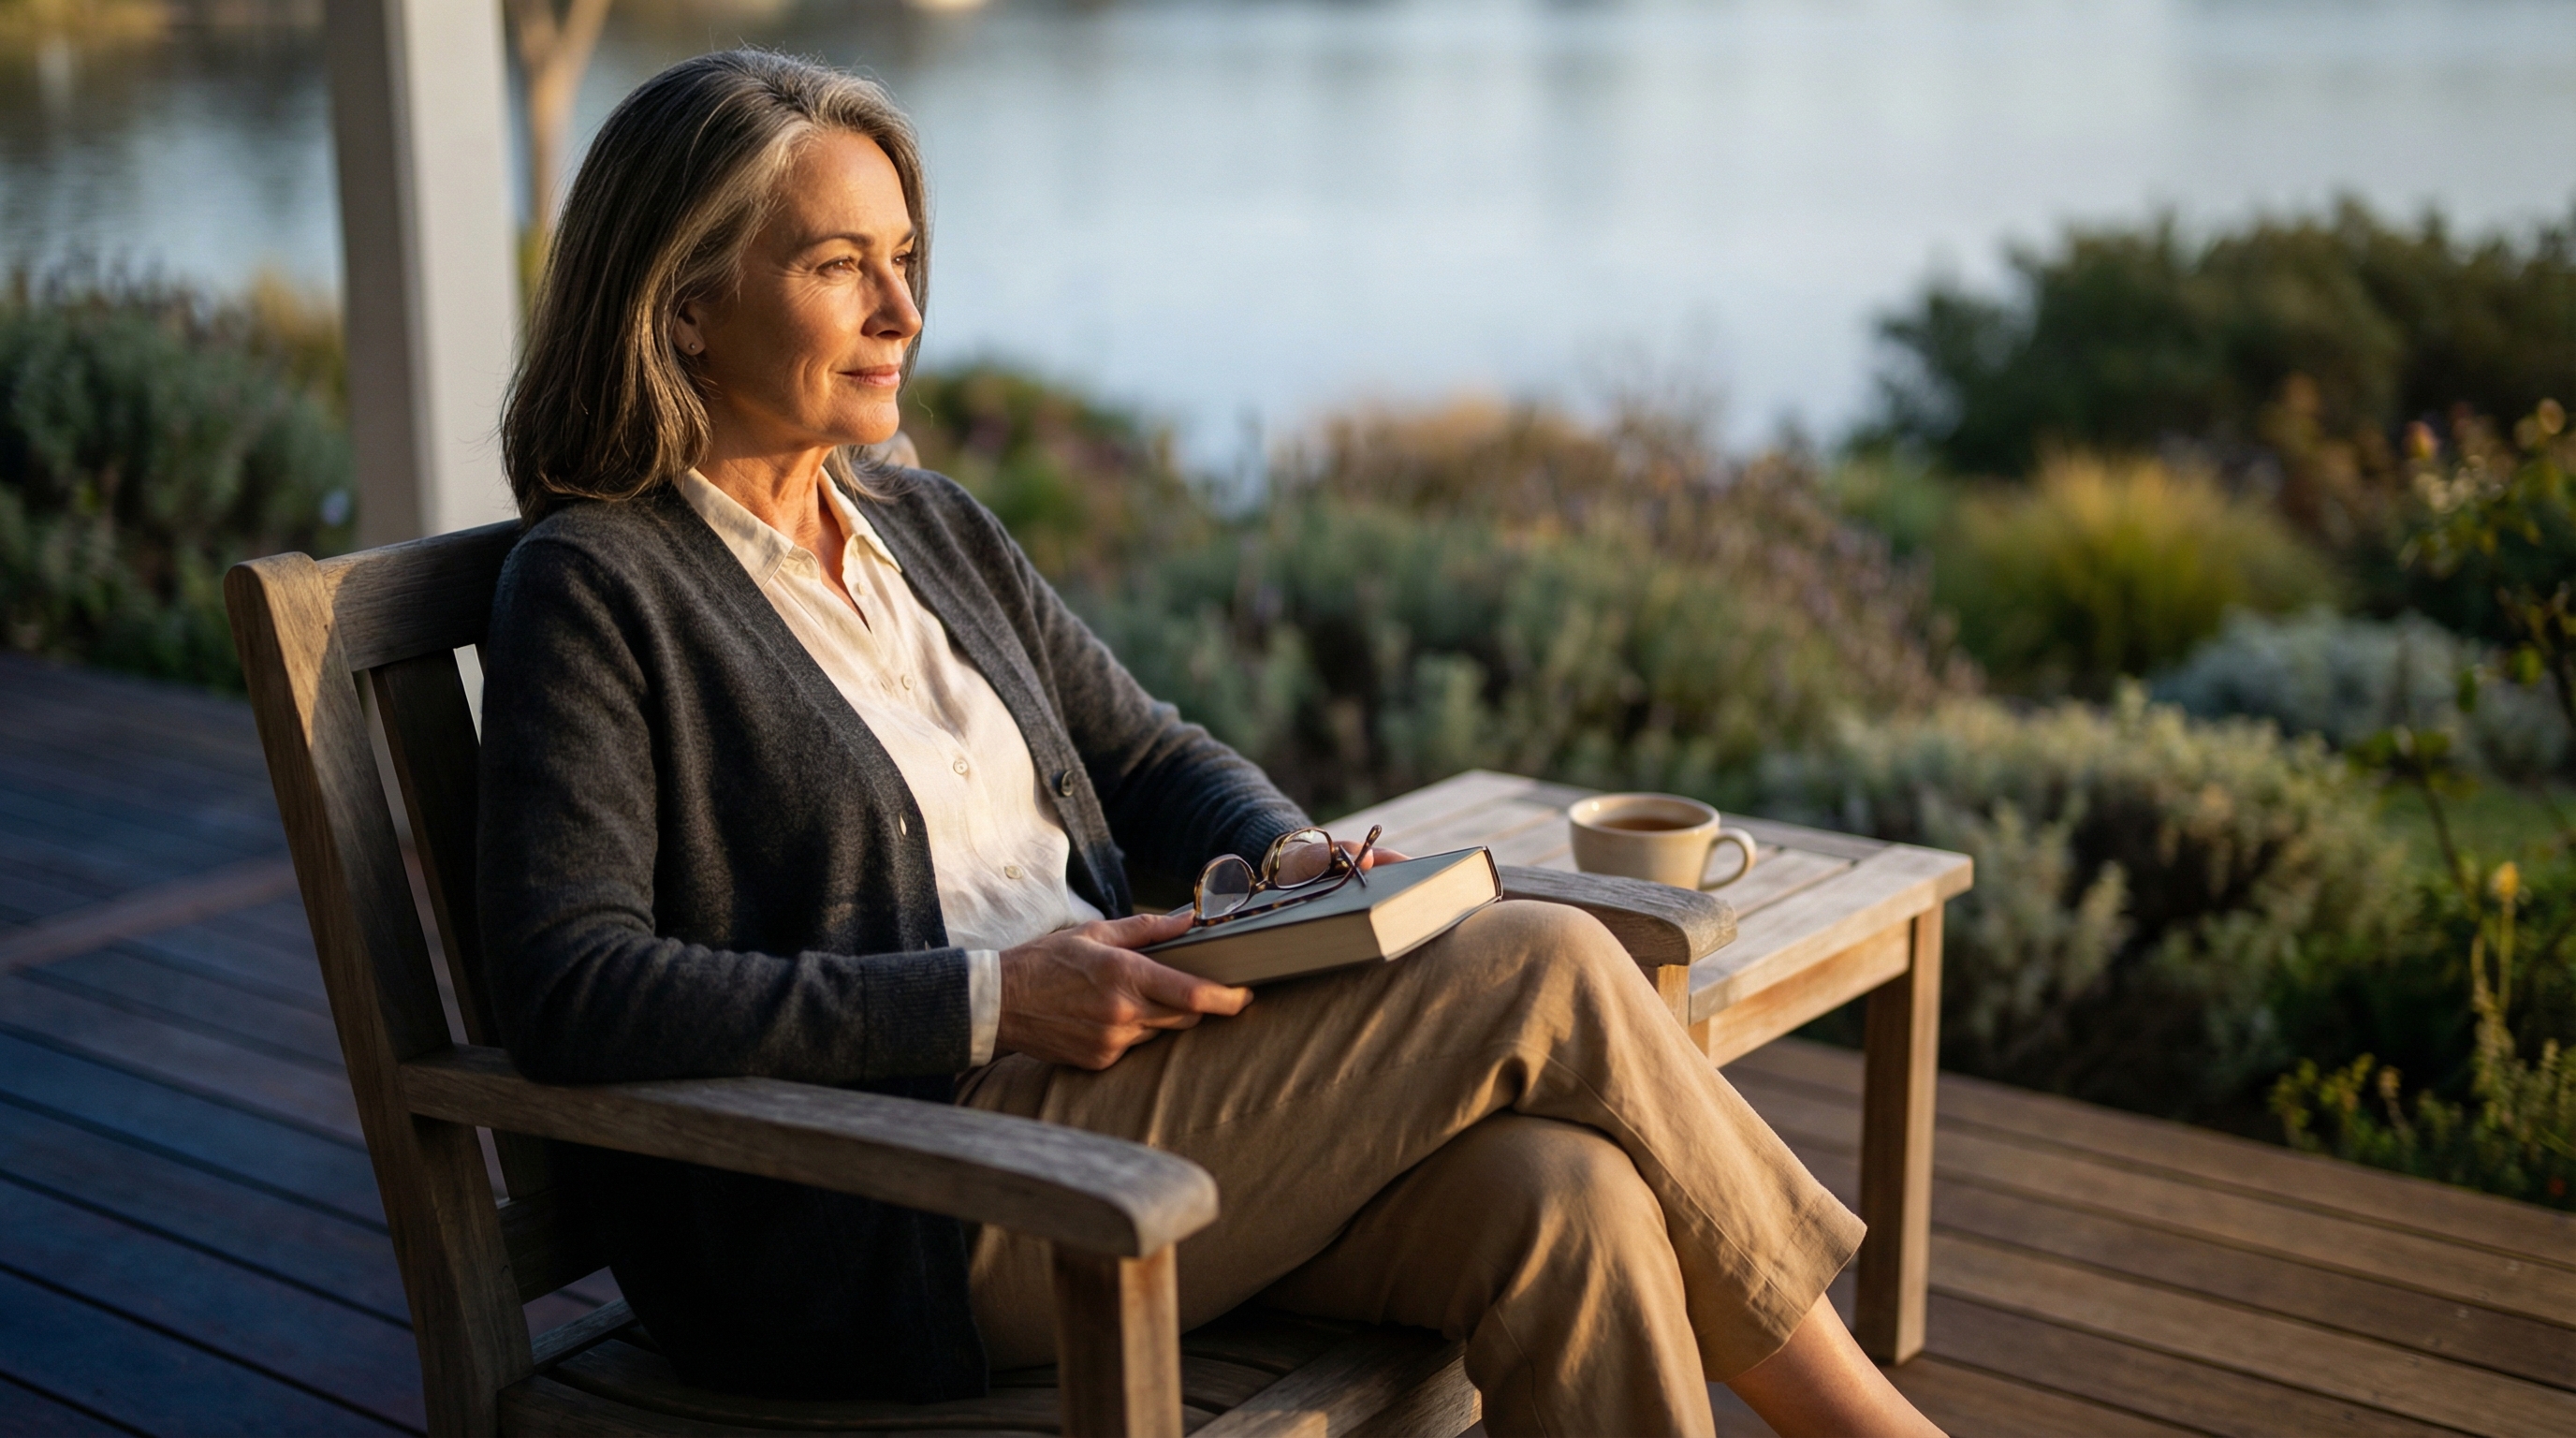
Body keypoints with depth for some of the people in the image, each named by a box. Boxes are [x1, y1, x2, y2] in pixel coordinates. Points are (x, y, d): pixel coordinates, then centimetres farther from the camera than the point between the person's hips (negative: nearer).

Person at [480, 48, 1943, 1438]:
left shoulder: (935, 530, 16)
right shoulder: (591, 593, -6)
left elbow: (1153, 759, 21)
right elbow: (572, 992, -17)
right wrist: (991, 1002, -21)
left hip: (1114, 1097, 7)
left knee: (1564, 1198, -22)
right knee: (1541, 972, -17)